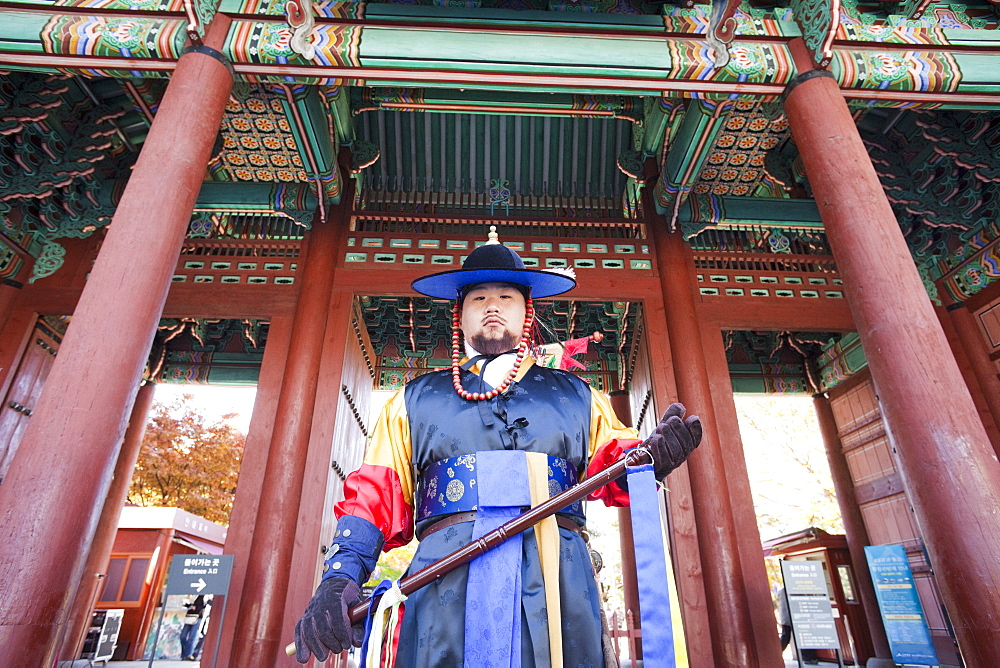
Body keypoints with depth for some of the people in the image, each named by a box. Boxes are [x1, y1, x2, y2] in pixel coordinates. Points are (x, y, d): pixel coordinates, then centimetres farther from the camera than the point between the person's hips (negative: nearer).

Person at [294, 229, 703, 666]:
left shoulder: (575, 395, 19)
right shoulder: (415, 399, 17)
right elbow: (377, 493, 10)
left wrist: (650, 457, -14)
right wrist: (341, 576, -4)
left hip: (556, 578, 1)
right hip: (443, 580, 0)